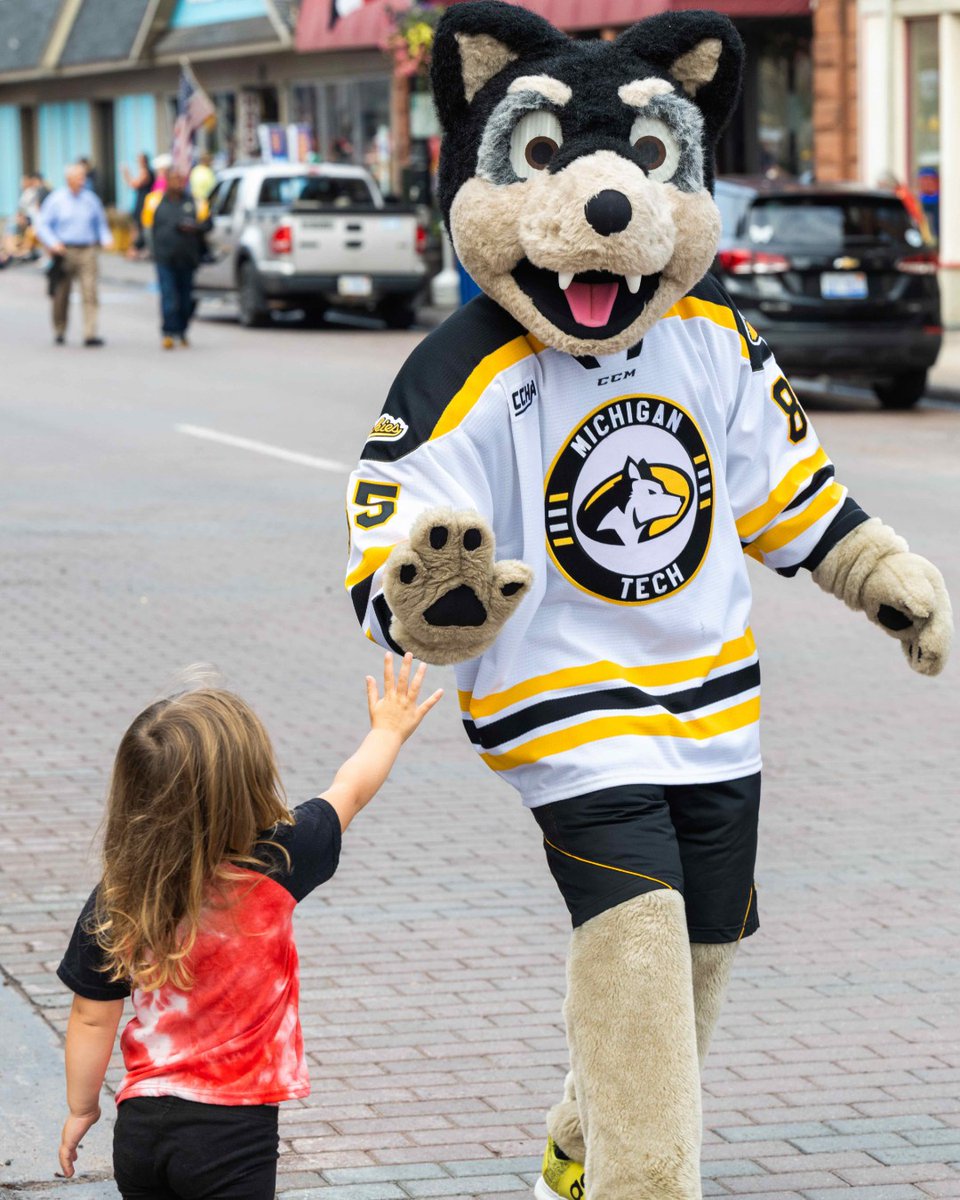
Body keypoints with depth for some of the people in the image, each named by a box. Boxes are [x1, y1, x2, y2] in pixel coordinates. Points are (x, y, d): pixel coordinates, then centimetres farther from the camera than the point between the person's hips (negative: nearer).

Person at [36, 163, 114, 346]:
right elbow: (42, 225, 3)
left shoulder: (91, 198, 10)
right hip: (65, 251, -1)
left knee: (90, 292, -11)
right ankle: (59, 331, 24)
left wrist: (106, 239, 3)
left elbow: (101, 223, 21)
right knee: (62, 294, 6)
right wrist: (53, 243, -12)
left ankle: (90, 333, -16)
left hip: (87, 251, 1)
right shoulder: (56, 199, 3)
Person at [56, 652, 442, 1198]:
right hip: (232, 1131, -4)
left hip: (140, 1122, 4)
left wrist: (82, 1107, 17)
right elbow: (350, 791, 5)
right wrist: (389, 732, 23)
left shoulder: (114, 902, -7)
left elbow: (92, 1018, 2)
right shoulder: (273, 869, -13)